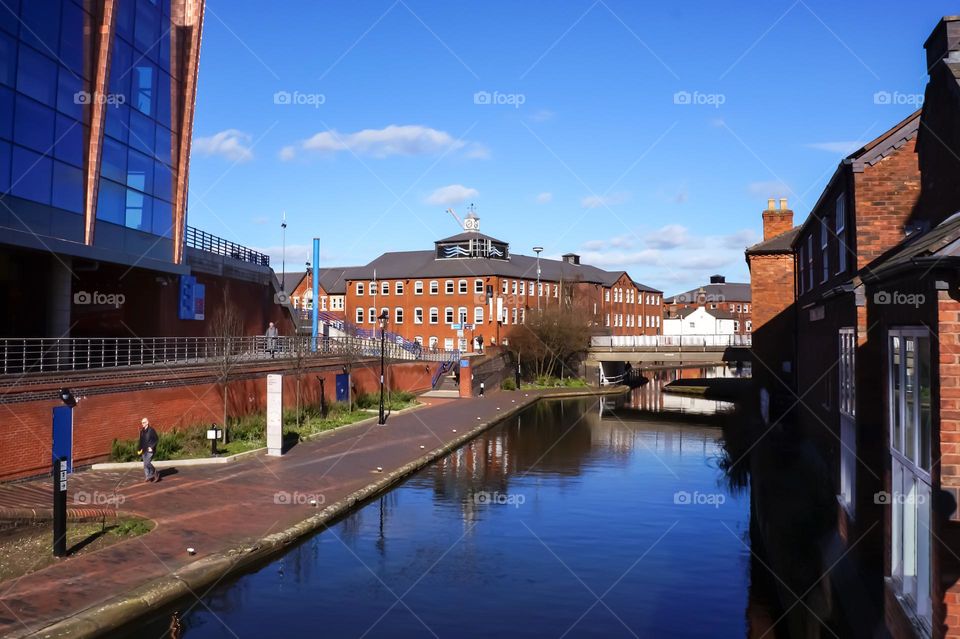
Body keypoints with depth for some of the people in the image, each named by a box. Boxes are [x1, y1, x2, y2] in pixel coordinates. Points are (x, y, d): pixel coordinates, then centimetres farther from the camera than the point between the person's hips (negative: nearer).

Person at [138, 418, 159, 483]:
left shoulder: (151, 430, -9)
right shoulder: (142, 431, 12)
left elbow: (157, 439, -10)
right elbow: (141, 441, 19)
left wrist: (152, 447, -16)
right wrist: (140, 449, 8)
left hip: (150, 450, -7)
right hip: (144, 450, 7)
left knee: (147, 463, -15)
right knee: (145, 464, 6)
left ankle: (156, 473, 2)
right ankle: (148, 476, 13)